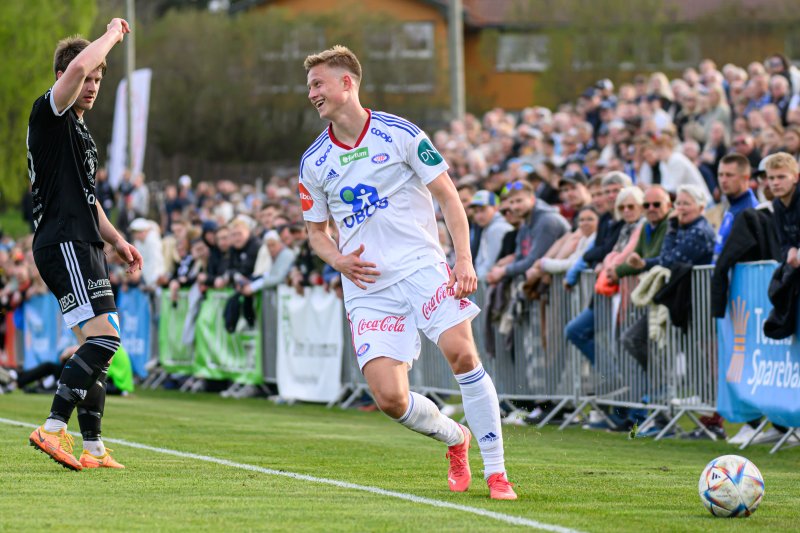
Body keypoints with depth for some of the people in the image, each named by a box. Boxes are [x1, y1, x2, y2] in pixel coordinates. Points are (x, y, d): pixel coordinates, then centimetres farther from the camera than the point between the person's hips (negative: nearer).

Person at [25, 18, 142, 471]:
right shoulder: (51, 115, -6)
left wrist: (117, 240, 23)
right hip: (63, 243, -10)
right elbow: (77, 67, -24)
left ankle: (93, 447, 10)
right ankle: (53, 429, -22)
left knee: (97, 346, 8)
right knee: (103, 335, -20)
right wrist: (113, 34, -8)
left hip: (85, 246, 10)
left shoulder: (82, 133, 23)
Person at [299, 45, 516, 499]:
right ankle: (455, 438, 19)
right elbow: (317, 231, 20)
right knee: (389, 397, -13)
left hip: (420, 266, -2)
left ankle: (496, 470, -11)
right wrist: (339, 261, -3)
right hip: (367, 287, 2)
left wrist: (465, 261, -9)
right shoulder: (313, 163, 9)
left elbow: (448, 197, 2)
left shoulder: (401, 134, -1)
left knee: (461, 352, -23)